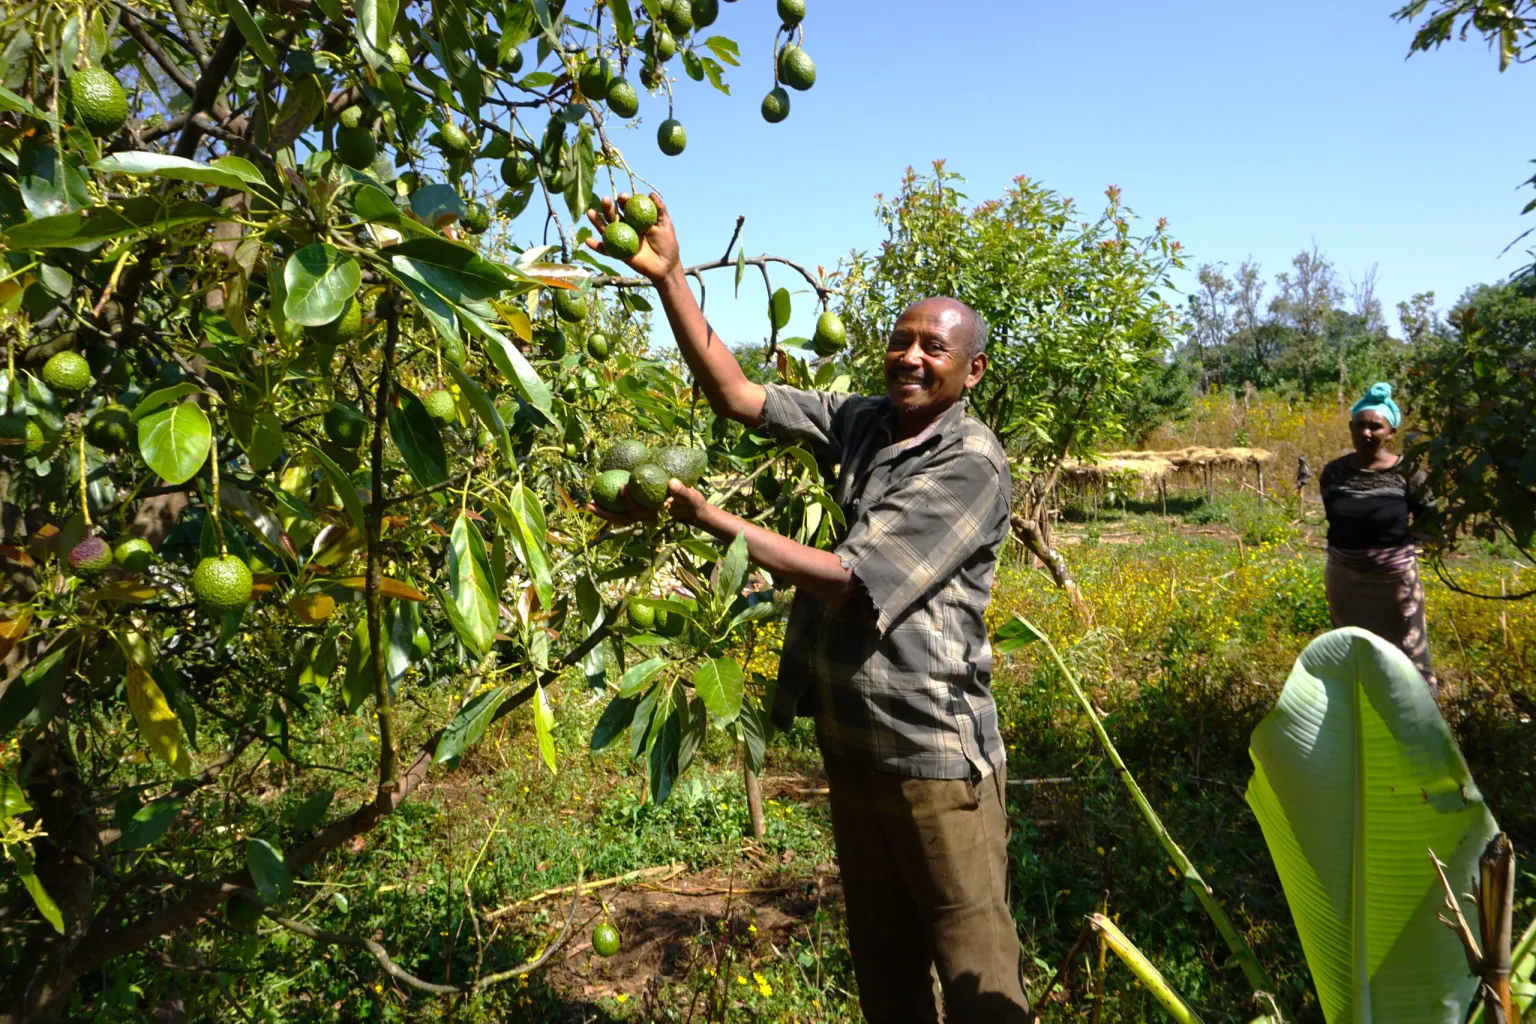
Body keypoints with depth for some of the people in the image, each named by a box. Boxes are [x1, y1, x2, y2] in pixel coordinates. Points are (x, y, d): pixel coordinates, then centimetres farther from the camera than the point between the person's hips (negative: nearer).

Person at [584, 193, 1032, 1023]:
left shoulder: (972, 464, -14)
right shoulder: (860, 421, 5)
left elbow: (850, 579, -21)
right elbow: (735, 395, 3)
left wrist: (707, 518, -21)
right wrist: (668, 277, -6)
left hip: (934, 757, -6)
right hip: (851, 741, 6)